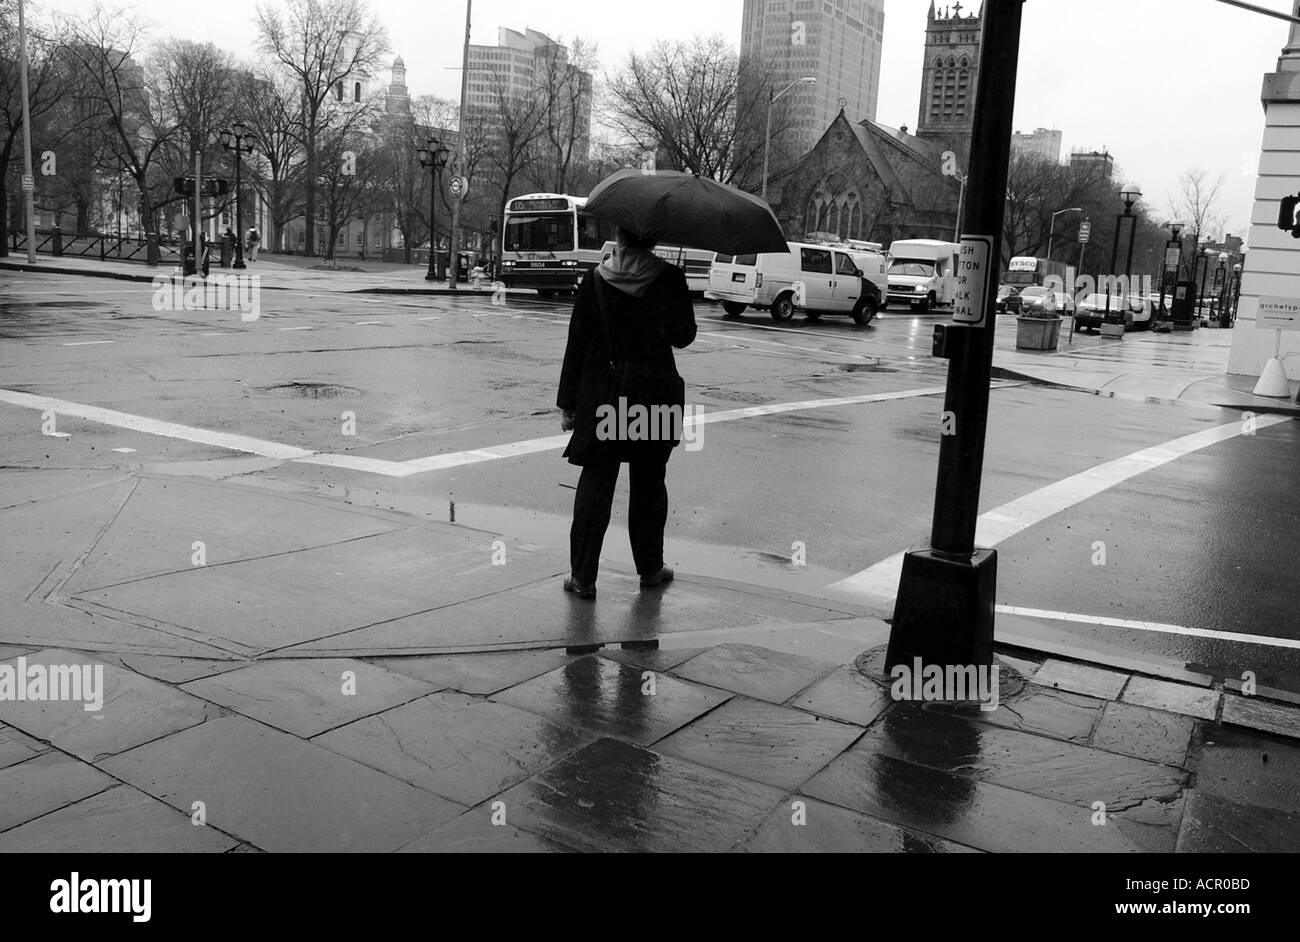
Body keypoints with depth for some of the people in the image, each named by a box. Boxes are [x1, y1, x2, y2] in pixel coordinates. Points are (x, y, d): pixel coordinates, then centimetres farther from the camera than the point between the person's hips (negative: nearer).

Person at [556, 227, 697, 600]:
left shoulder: (595, 280, -4)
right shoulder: (670, 279, -7)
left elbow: (577, 345, -3)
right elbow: (684, 337, 4)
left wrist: (569, 404, 3)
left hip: (602, 398, 0)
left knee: (595, 484, 5)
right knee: (649, 485, 14)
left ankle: (583, 576, 6)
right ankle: (650, 569, 26)